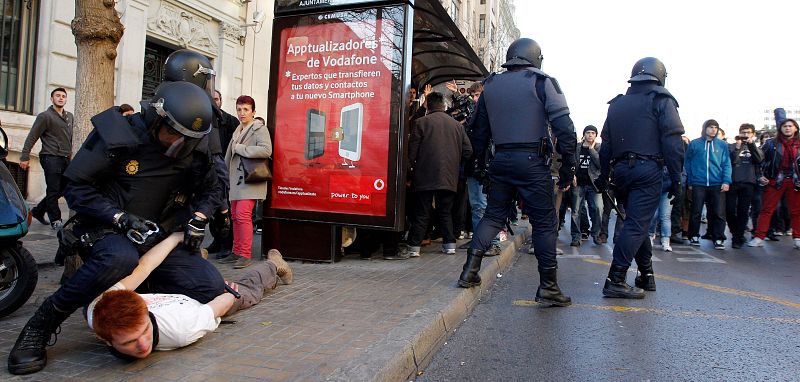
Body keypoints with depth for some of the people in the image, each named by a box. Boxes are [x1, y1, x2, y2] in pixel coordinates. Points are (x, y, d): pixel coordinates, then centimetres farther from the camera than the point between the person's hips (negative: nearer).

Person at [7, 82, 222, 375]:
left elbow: (210, 189, 16)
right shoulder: (117, 135, -14)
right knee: (120, 259, -41)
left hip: (160, 236, 5)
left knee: (211, 288, -9)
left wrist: (199, 218, -4)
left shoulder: (194, 150, -1)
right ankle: (39, 327, -20)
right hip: (108, 230, -5)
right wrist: (121, 218, -23)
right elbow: (75, 186, -13)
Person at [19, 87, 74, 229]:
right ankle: (55, 221, 2)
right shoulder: (45, 116, -4)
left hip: (65, 159, 7)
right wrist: (25, 157, -9)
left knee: (62, 190, 9)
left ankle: (38, 211, 26)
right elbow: (32, 137, -6)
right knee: (53, 191, -4)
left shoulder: (70, 116, 16)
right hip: (51, 158, -7)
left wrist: (69, 152, 21)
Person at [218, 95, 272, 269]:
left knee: (243, 214, -15)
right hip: (237, 180, 8)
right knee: (235, 215, 9)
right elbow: (230, 155, 26)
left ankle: (246, 255, -8)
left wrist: (239, 148, -14)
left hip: (251, 180, -8)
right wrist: (228, 171, 12)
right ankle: (237, 253, 17)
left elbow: (266, 150, -21)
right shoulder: (238, 130, 19)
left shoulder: (259, 128, -4)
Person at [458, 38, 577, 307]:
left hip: (500, 161, 5)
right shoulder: (542, 82, -1)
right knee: (544, 223, 2)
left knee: (493, 216, 15)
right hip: (532, 162, -4)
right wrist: (568, 166, -5)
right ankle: (548, 287, 4)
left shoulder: (490, 85, 13)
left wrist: (480, 163, 19)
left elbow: (480, 131, 14)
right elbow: (564, 126, -8)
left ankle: (470, 272, 9)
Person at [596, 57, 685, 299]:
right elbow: (672, 141, -10)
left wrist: (604, 175, 19)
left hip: (621, 170, 6)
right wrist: (676, 177, -8)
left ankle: (646, 275, 24)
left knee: (636, 222, 17)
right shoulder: (661, 100, 1)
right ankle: (615, 280, -12)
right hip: (647, 170, -6)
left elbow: (606, 144, 16)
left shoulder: (617, 104, 18)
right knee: (637, 225, -7)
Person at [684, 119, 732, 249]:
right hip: (698, 184, -1)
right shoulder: (694, 144, 4)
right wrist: (689, 182, 2)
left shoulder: (722, 145, 8)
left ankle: (718, 239, 7)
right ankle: (694, 236, 17)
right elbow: (687, 163, 6)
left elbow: (727, 164, 5)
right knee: (696, 212, 4)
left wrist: (726, 181, -7)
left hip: (717, 184, 1)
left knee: (719, 213, -1)